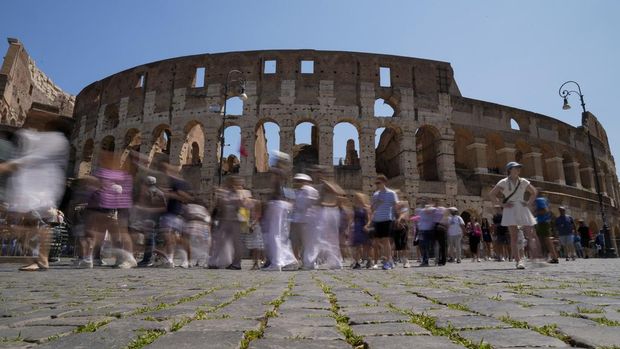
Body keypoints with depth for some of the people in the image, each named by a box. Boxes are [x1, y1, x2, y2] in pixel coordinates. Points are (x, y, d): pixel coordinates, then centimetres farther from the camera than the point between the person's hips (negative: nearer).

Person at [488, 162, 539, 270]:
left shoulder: (523, 182, 10)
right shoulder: (504, 182, -1)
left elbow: (534, 192, 23)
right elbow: (491, 194, -4)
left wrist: (529, 203, 9)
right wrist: (502, 204, -9)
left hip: (522, 209, 4)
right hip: (510, 211, -4)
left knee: (529, 234, 1)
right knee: (514, 236, -7)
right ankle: (518, 261, -7)